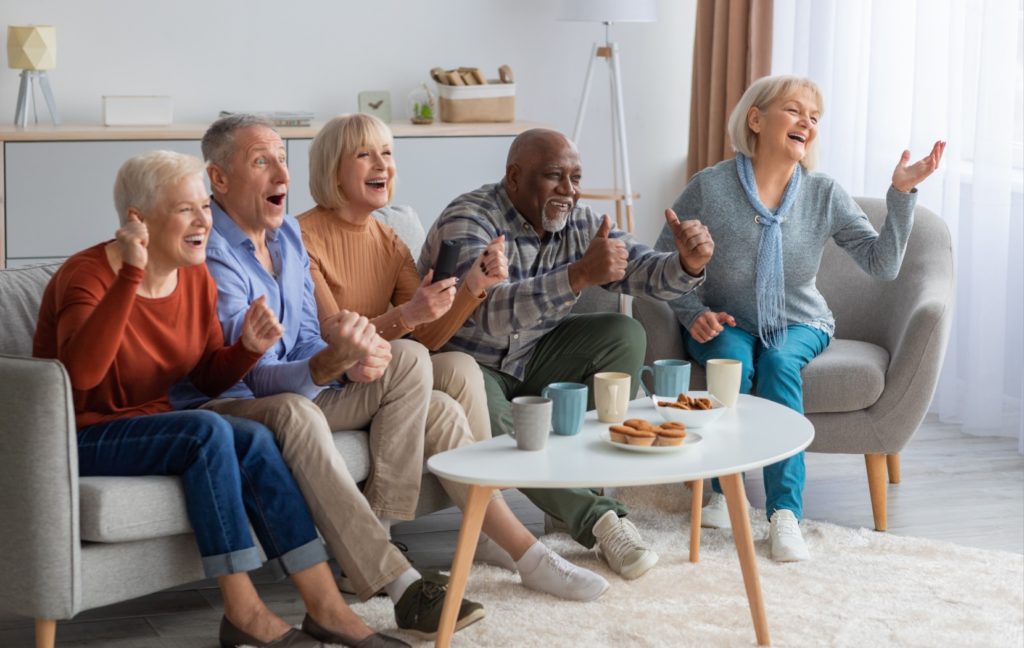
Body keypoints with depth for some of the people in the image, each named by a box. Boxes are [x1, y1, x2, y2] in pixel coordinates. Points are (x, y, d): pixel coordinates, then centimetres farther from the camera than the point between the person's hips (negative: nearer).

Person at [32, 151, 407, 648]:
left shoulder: (196, 279, 2)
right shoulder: (88, 275, -19)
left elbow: (210, 378, 11)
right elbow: (81, 371, -38)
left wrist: (248, 348, -11)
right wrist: (131, 274, -41)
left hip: (147, 428, 7)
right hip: (81, 437, -7)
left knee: (254, 439, -19)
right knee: (208, 431, -29)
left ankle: (325, 607, -18)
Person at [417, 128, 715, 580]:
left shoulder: (578, 222, -2)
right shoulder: (469, 221, -24)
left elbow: (643, 269, -11)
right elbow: (490, 312, -41)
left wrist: (687, 265, -36)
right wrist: (580, 275, -51)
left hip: (533, 357, 7)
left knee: (624, 335, -12)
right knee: (488, 415, -38)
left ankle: (586, 485, -13)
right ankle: (595, 518, -29)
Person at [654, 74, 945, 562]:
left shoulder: (825, 195, -6)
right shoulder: (710, 188, -13)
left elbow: (883, 264, -12)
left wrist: (902, 194, -21)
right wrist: (694, 313, -19)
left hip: (798, 325, 1)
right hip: (726, 324, -1)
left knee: (779, 363, -31)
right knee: (733, 364, -33)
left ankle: (785, 513, -34)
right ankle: (725, 492, -14)